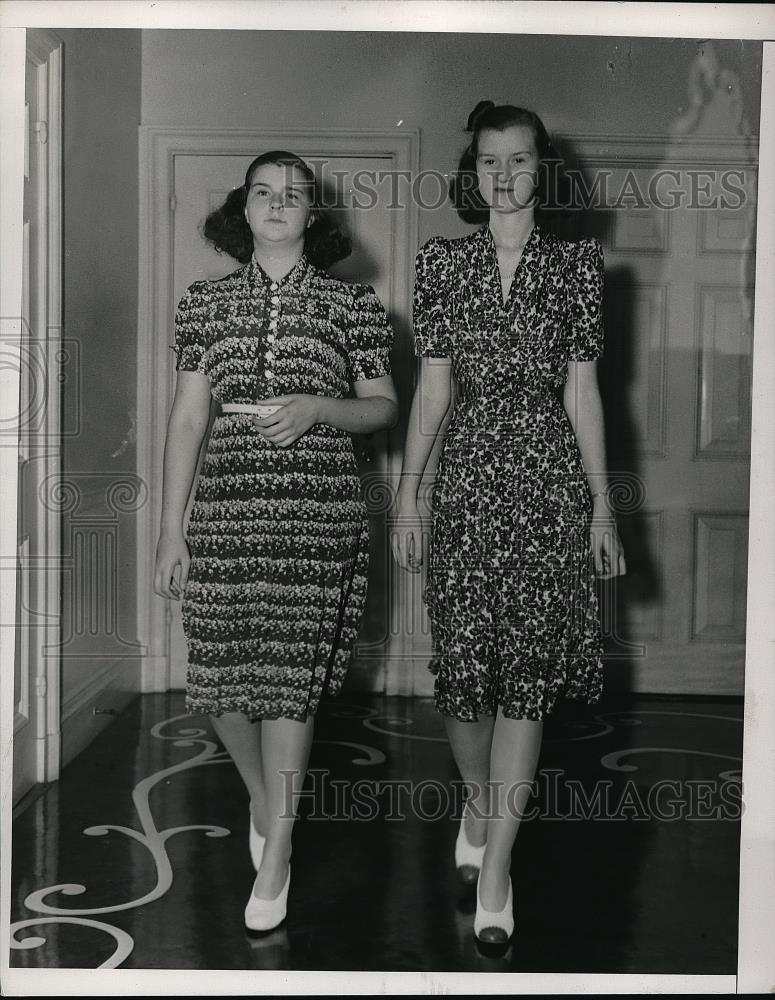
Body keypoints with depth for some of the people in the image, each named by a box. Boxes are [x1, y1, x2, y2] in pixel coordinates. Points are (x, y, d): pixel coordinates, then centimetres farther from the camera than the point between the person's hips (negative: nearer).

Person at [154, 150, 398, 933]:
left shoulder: (351, 304, 5)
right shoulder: (206, 303, 10)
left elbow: (383, 407, 10)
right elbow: (187, 419, 8)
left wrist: (316, 407, -11)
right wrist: (170, 531, 4)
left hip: (317, 515, -2)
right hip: (224, 512, 2)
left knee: (290, 678, -2)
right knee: (218, 678, 2)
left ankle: (275, 856, 12)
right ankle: (263, 796, 34)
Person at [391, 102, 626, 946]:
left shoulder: (576, 263, 6)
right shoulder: (442, 262, 7)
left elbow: (581, 386, 5)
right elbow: (433, 383, 6)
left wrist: (602, 503, 3)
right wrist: (407, 492, 2)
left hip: (550, 477, 0)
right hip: (467, 473, 1)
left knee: (528, 667, -2)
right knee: (464, 660, 1)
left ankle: (495, 867, 5)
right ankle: (477, 804, 31)